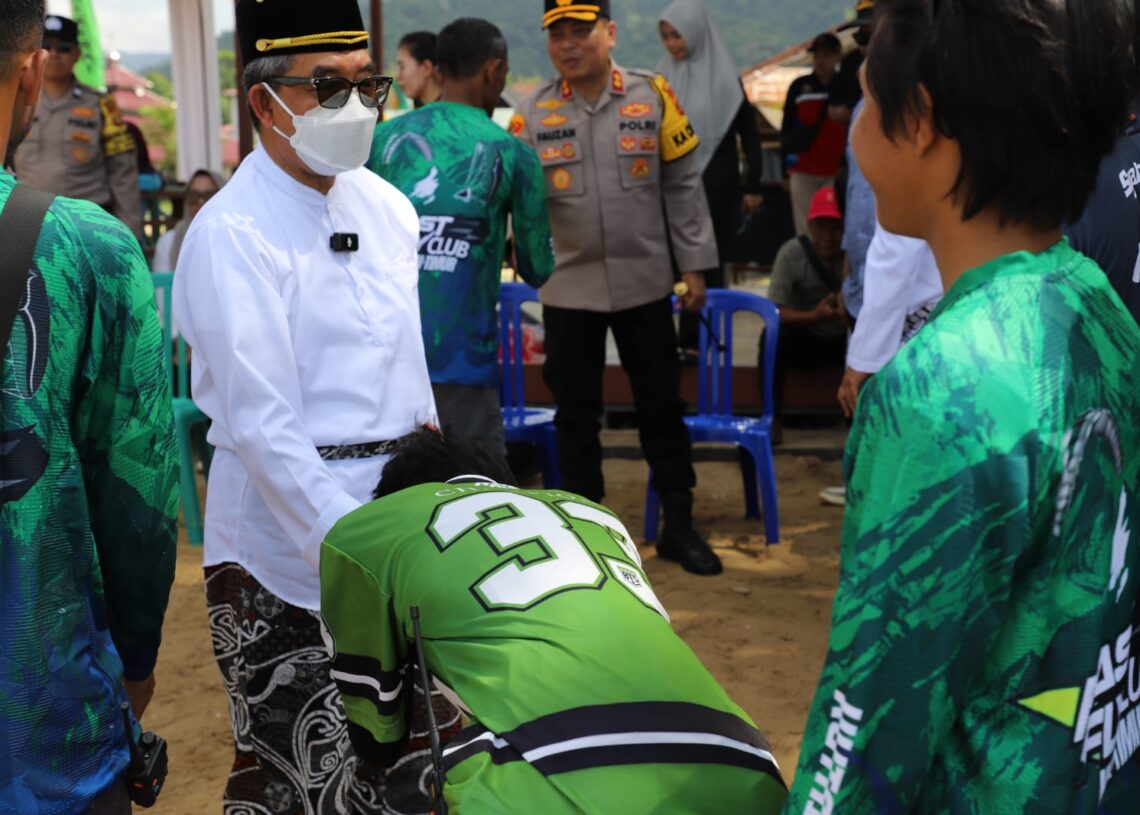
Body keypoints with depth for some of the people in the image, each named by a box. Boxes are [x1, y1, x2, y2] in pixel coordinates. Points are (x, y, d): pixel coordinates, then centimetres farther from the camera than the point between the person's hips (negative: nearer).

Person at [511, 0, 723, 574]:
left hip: (644, 282, 0)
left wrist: (694, 264, 1)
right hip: (568, 287, 0)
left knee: (661, 404, 9)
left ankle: (679, 526, 22)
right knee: (575, 412, 10)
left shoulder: (652, 95, -3)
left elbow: (682, 186, 1)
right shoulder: (533, 113, -3)